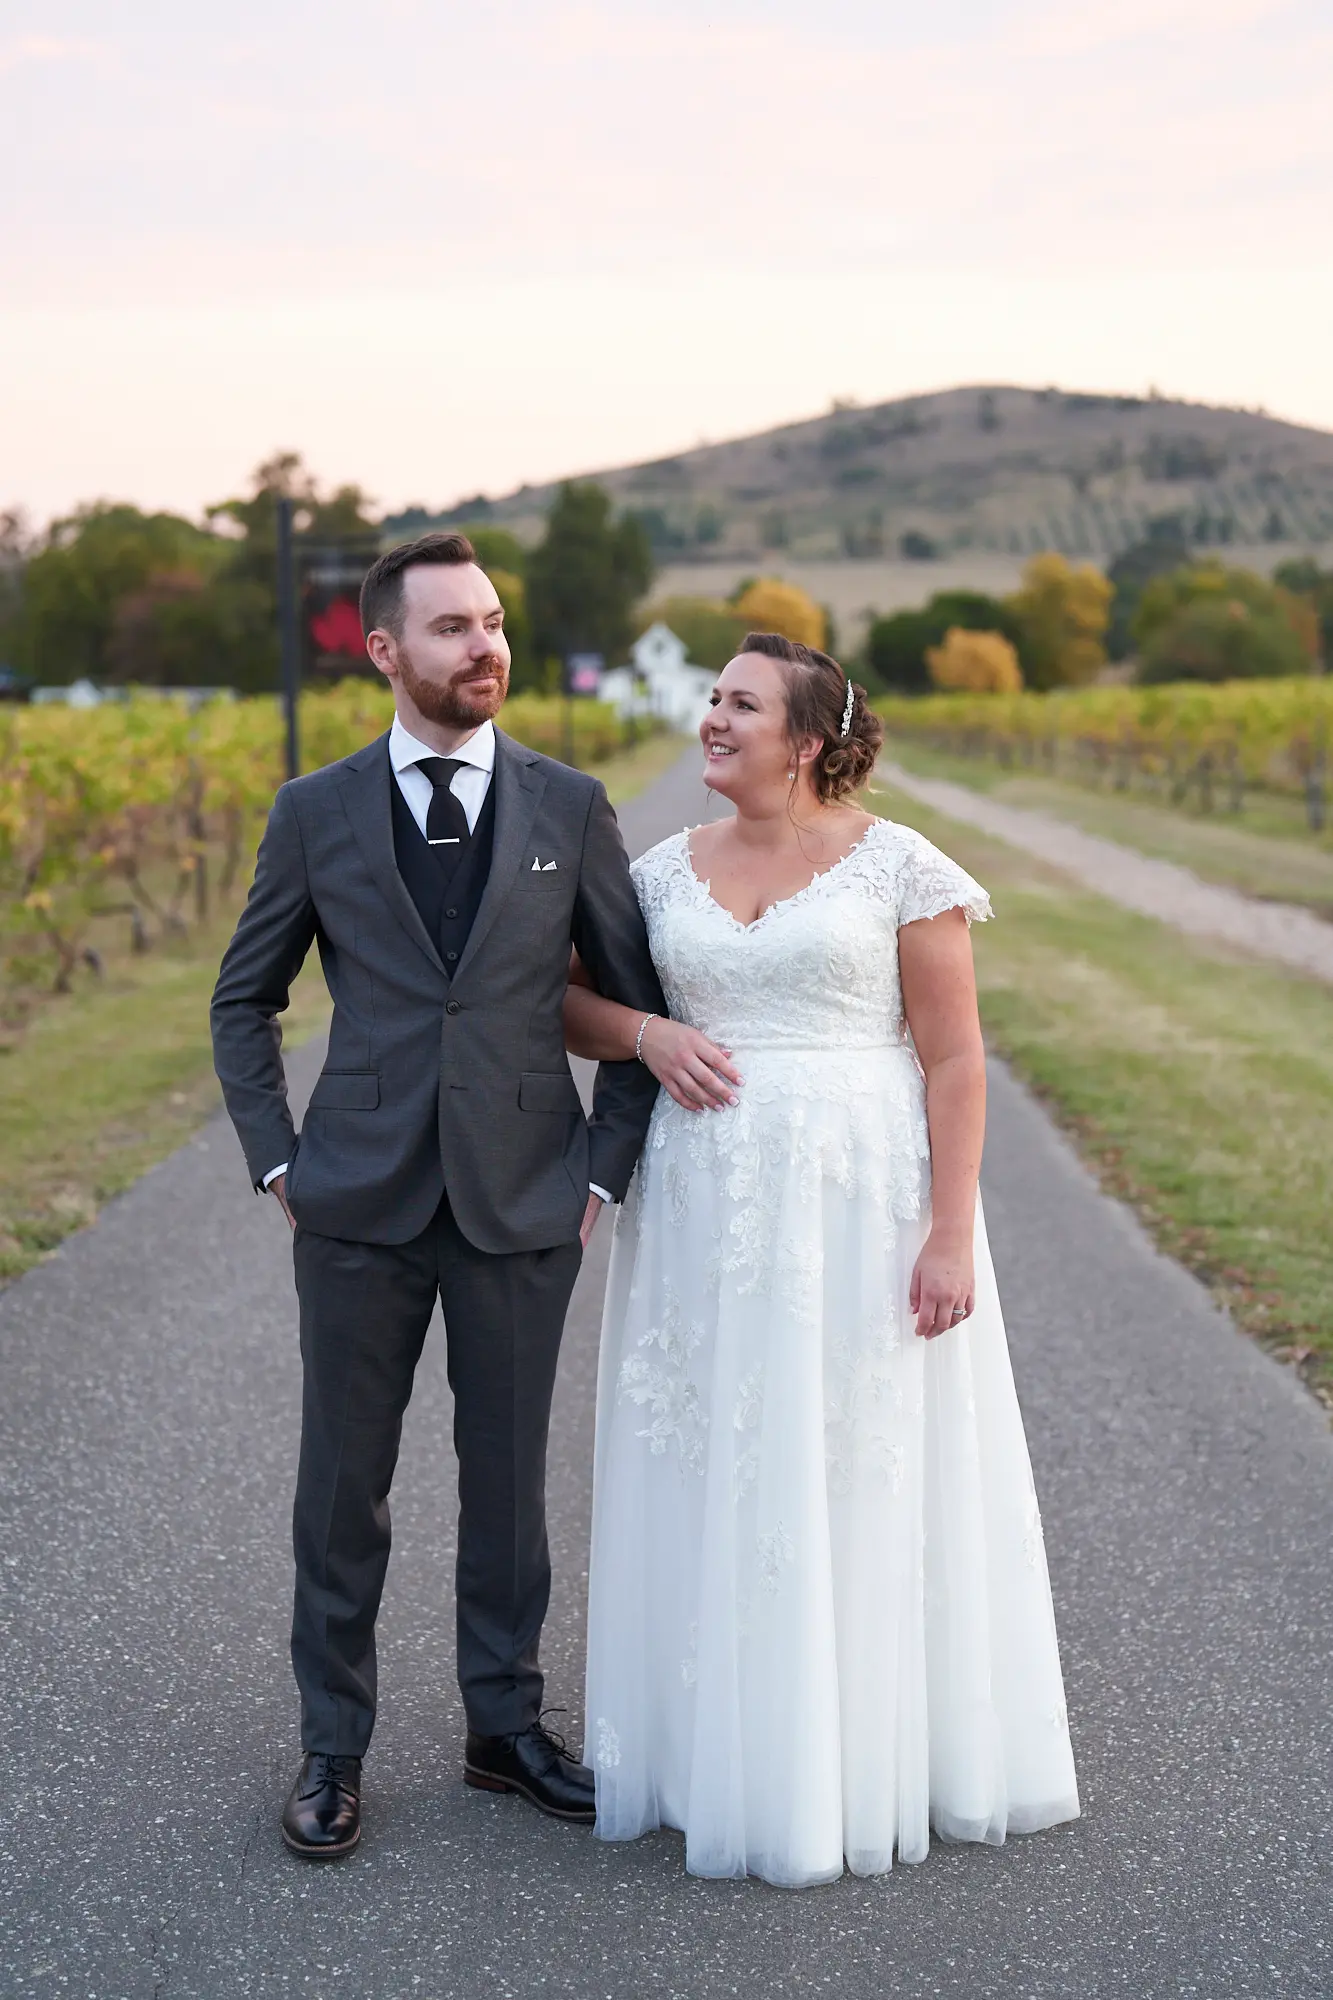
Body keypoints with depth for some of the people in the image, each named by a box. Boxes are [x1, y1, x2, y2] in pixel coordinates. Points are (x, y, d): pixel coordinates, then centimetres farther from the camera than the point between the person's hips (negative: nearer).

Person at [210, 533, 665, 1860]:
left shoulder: (570, 806, 2)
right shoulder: (316, 813, 1)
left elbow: (637, 998, 7)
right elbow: (243, 1002, 10)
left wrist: (605, 1166, 1)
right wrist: (278, 1162, 2)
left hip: (522, 1202, 1)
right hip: (360, 1204, 0)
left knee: (508, 1474, 11)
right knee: (343, 1480, 8)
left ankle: (504, 1724, 28)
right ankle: (333, 1745, 22)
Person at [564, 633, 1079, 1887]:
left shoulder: (899, 869, -4)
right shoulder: (666, 875, 8)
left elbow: (954, 1062, -6)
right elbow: (566, 1004, 17)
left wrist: (951, 1234, -12)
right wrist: (648, 1034, -5)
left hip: (862, 1197, -4)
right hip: (706, 1206, 4)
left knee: (862, 1475, 4)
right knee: (714, 1477, 8)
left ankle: (872, 1760, 19)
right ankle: (719, 1746, 23)